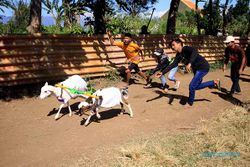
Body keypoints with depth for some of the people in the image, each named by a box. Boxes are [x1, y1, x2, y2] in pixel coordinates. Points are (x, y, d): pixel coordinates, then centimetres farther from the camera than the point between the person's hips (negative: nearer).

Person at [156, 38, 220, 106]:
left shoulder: (186, 49, -23)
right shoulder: (178, 55, 1)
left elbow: (194, 52, -43)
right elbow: (173, 65, 2)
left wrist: (189, 63, -54)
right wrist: (162, 72, -5)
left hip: (203, 67, -10)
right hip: (196, 69, 10)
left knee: (192, 86, -10)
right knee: (196, 86, 20)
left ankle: (190, 103, 11)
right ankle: (214, 82, 34)